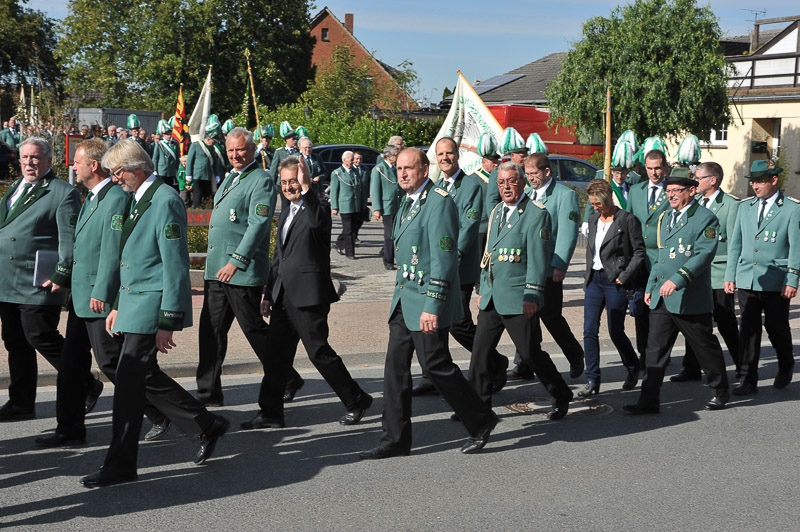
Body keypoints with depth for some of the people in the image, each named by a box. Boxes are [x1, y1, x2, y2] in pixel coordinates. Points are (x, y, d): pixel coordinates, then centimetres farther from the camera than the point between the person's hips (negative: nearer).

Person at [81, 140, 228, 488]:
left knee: (129, 381, -6)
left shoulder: (165, 201, -17)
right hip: (134, 303, 10)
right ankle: (207, 427, 27)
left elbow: (175, 265, -20)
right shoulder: (137, 199, 13)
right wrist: (118, 305, 19)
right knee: (146, 376, 14)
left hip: (153, 304, -10)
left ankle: (120, 465, 5)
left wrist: (168, 322, -21)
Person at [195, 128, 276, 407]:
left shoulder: (261, 181, -10)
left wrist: (236, 261, -24)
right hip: (216, 268, 9)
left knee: (253, 327, 0)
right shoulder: (230, 178, 18)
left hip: (243, 270, -8)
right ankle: (209, 392, 13)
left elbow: (258, 224, -19)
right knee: (211, 328, 7)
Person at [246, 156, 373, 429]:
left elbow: (316, 222, -34)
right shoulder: (285, 214, 19)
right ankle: (271, 412, 16)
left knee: (319, 351, -4)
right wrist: (268, 293, 22)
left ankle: (356, 400, 11)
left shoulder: (318, 207, -7)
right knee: (277, 353, 8)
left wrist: (305, 188, -31)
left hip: (309, 295, -8)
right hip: (283, 295, 8)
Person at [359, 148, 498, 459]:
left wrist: (432, 306, -24)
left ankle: (481, 422, 15)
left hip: (427, 303, -9)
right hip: (404, 299, 9)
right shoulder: (408, 203, 15)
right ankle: (395, 440, 12)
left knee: (435, 365, -3)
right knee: (395, 366, 6)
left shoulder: (439, 202, -15)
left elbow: (443, 258, -21)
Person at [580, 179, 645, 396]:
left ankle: (633, 369, 26)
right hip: (595, 280, 6)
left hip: (615, 282, -6)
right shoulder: (593, 220, 12)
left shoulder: (627, 220, -8)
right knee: (589, 331, -1)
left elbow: (639, 252, -8)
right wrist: (588, 276, 13)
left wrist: (624, 277, -13)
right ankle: (592, 380, 5)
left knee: (615, 332, 0)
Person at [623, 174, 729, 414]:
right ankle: (649, 401, 3)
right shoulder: (665, 217, 15)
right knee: (655, 348, 2)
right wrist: (650, 286, 18)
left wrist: (677, 279, -27)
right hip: (661, 298, 7)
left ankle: (720, 392, 26)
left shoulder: (705, 218, -8)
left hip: (690, 299, -6)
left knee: (705, 346, 7)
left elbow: (704, 254, -19)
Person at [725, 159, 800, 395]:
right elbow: (735, 244, 15)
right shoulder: (745, 207, 11)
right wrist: (730, 275, 10)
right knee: (748, 329, 1)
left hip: (776, 282, -3)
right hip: (747, 279, 4)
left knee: (777, 327, 7)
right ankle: (748, 380, 6)